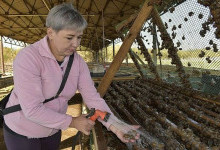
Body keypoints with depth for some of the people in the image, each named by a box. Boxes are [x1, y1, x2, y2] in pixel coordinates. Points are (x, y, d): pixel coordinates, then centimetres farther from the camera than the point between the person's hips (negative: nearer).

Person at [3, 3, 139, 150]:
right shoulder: (27, 58, -31)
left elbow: (92, 97, -16)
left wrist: (115, 126, -28)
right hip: (22, 130, -5)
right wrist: (73, 122, -25)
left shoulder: (78, 61, -13)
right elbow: (32, 109, -33)